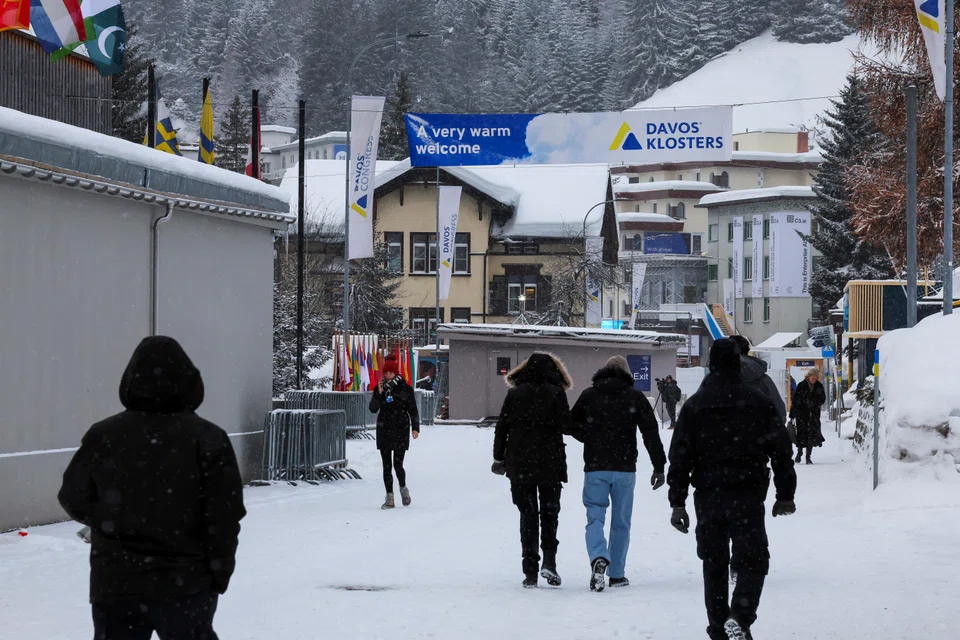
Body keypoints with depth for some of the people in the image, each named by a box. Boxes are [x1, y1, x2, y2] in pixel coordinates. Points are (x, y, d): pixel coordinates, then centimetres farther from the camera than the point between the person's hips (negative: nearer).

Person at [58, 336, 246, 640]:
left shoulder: (103, 436, -4)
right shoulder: (208, 439, -9)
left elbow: (74, 500, 6)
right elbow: (224, 517, -9)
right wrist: (220, 573, 3)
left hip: (115, 582, 1)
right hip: (186, 583, -1)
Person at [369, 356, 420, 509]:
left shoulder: (405, 388, -2)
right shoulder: (380, 388, 4)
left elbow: (413, 410, 1)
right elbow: (373, 409, -1)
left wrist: (415, 428, -7)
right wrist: (378, 394, -15)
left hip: (401, 430, -3)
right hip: (384, 431, 3)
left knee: (397, 464, -8)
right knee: (387, 466, 3)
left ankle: (403, 488, 21)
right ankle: (389, 498, 9)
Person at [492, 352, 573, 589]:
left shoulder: (514, 393, 2)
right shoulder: (556, 393, -5)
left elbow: (502, 427, 2)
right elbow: (566, 426, -10)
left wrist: (499, 458, 11)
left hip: (520, 465, 1)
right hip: (550, 464, -1)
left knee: (527, 515, 7)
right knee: (549, 511, 12)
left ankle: (530, 571, 2)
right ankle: (549, 560, -6)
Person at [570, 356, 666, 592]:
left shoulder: (588, 396, 3)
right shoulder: (635, 397, 1)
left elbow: (573, 427, 11)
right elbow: (651, 433, -3)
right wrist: (659, 466, -1)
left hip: (595, 468, 0)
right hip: (625, 468, 0)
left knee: (595, 517, 1)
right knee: (621, 521, 10)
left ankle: (598, 557, -26)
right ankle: (617, 574, 12)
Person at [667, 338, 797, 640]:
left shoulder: (694, 406, 2)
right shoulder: (759, 404, 0)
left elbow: (680, 456, 0)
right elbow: (781, 451, 2)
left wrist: (677, 502, 2)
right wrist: (785, 495, 10)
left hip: (708, 498, 2)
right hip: (747, 497, -2)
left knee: (713, 564, 13)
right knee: (753, 561, 1)